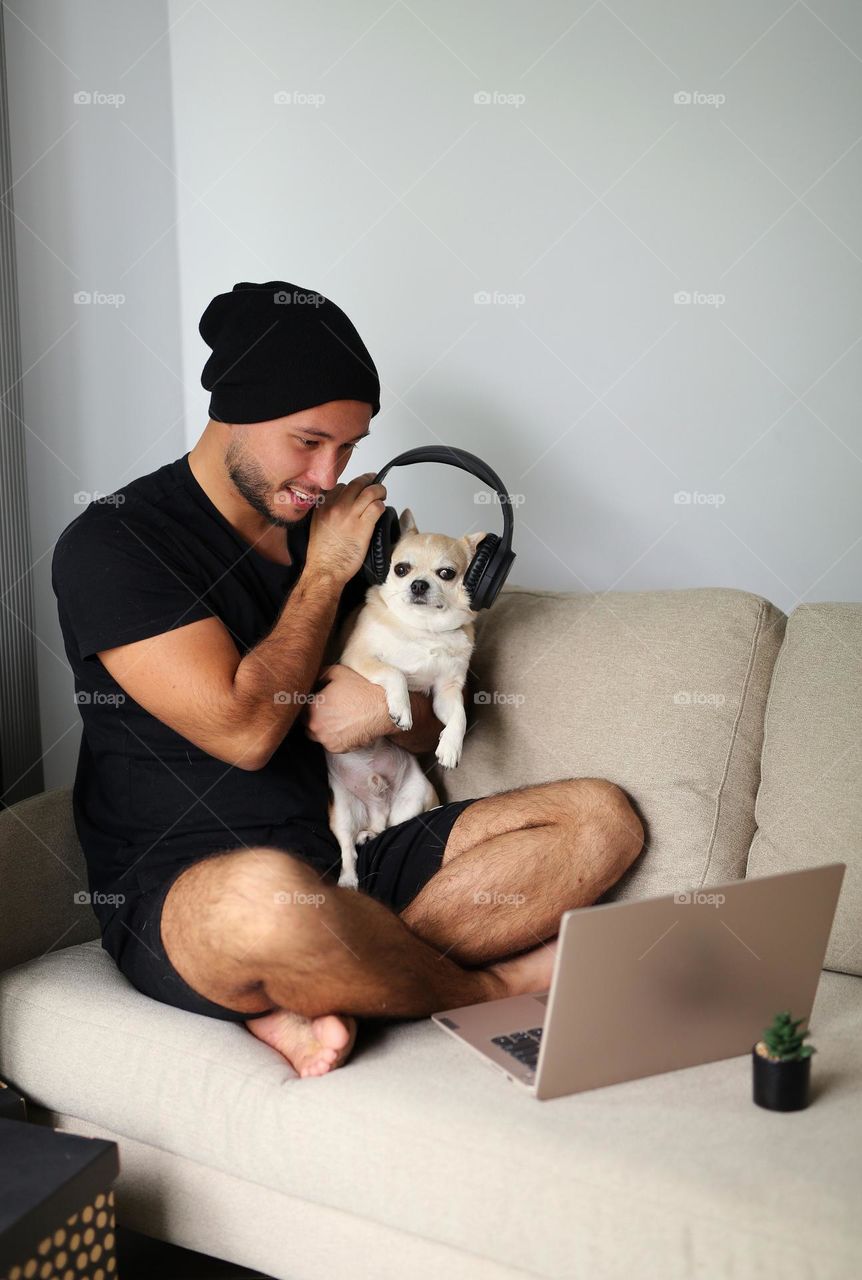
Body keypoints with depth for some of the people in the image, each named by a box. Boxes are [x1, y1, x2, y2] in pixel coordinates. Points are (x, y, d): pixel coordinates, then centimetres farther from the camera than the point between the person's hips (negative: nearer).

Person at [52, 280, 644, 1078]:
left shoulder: (340, 534, 12)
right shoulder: (113, 545, -8)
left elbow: (434, 731, 17)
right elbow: (243, 730, -17)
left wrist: (389, 707, -8)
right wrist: (323, 574, -6)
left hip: (350, 857, 7)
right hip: (180, 889, -6)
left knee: (601, 819, -7)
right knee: (268, 894, -43)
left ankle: (312, 1000, -21)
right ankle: (492, 992, -10)